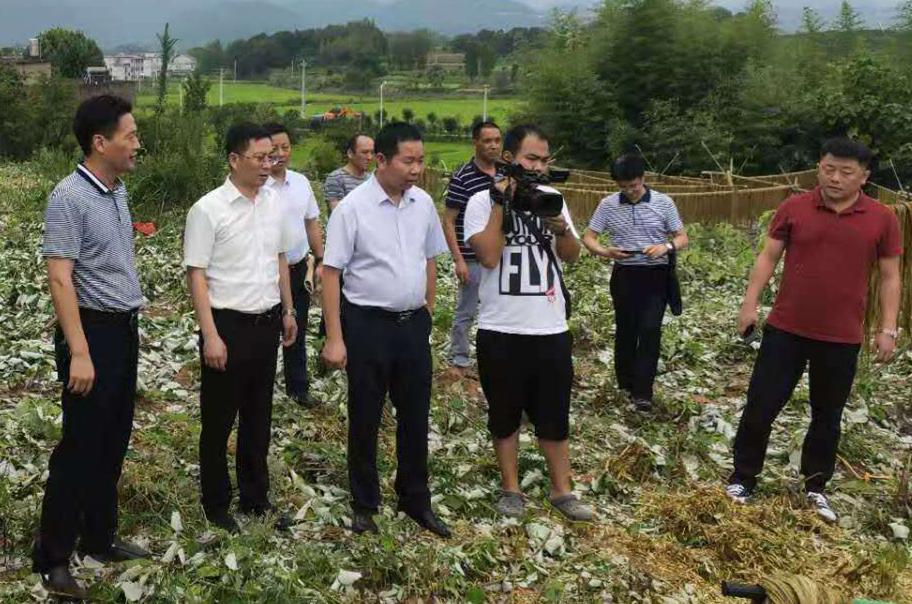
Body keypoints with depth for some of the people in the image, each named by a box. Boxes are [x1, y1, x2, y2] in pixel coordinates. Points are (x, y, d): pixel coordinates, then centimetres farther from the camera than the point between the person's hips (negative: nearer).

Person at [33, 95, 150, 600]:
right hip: (93, 330, -8)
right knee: (80, 446, -1)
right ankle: (52, 557, 12)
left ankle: (99, 538, 29)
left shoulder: (118, 191, 9)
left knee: (113, 443, 15)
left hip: (125, 330, 8)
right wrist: (78, 352, -24)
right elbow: (60, 279, -20)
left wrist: (129, 324, 16)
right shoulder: (69, 197, -16)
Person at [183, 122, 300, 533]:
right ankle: (216, 505, 23)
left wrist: (288, 310, 16)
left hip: (267, 323, 6)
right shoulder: (208, 210, -14)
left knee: (259, 417, 16)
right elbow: (197, 274, -14)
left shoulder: (274, 203, 4)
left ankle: (256, 498, 30)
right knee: (219, 420, 8)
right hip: (228, 325, -5)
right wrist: (211, 336, -18)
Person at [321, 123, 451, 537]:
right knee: (365, 420, 10)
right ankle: (364, 505, 28)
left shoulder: (423, 203, 2)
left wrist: (427, 314, 15)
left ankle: (415, 500, 31)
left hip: (413, 324, 5)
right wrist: (334, 338, -14)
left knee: (415, 417, 14)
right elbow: (331, 273, -13)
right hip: (368, 325, -4)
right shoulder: (352, 208, -14)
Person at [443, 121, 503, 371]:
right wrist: (458, 260, -16)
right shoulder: (462, 178, -12)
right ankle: (459, 358, 20)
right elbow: (448, 222, -11)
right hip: (472, 259, -5)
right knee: (466, 312, 6)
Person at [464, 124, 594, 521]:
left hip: (551, 328, 3)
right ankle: (511, 488, 26)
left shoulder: (551, 198, 5)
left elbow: (571, 256, 6)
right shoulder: (483, 201, -7)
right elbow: (489, 257, -19)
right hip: (501, 330, -3)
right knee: (504, 413, 11)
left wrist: (560, 225, -14)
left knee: (554, 414, 11)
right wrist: (501, 202, -18)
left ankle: (562, 490, 23)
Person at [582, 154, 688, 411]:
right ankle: (626, 384, 25)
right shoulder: (607, 205, -1)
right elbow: (588, 237, 1)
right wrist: (604, 252, -20)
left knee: (650, 330, -7)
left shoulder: (663, 202, -3)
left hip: (656, 275, -1)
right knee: (625, 329, 9)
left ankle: (642, 392, -4)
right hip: (624, 274, 2)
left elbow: (682, 238, 1)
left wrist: (667, 247, -22)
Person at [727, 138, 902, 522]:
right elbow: (768, 257, 2)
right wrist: (750, 303, -5)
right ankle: (743, 479, 19)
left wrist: (887, 329, -2)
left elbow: (889, 277, 3)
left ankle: (815, 487, 29)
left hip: (842, 338, 1)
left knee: (828, 414, 13)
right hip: (785, 329, 0)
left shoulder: (882, 220, -2)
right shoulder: (794, 208, -2)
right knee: (761, 405, 3)